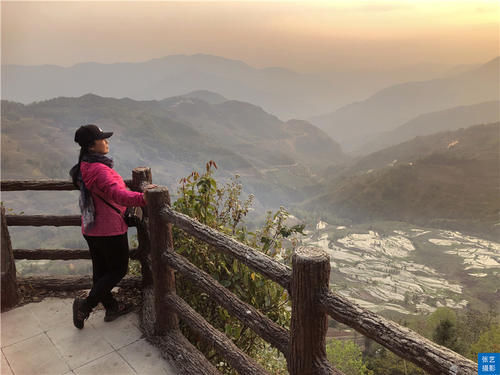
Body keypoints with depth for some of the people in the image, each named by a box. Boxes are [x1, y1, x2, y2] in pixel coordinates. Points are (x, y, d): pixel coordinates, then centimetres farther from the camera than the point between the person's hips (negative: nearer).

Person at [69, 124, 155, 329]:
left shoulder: (83, 167, 7)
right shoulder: (99, 170, -25)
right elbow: (117, 193, -40)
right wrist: (141, 198, -55)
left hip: (91, 229, 9)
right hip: (109, 230, -9)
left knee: (101, 270, 17)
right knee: (119, 270, 7)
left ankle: (111, 307, 33)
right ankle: (86, 305, 8)